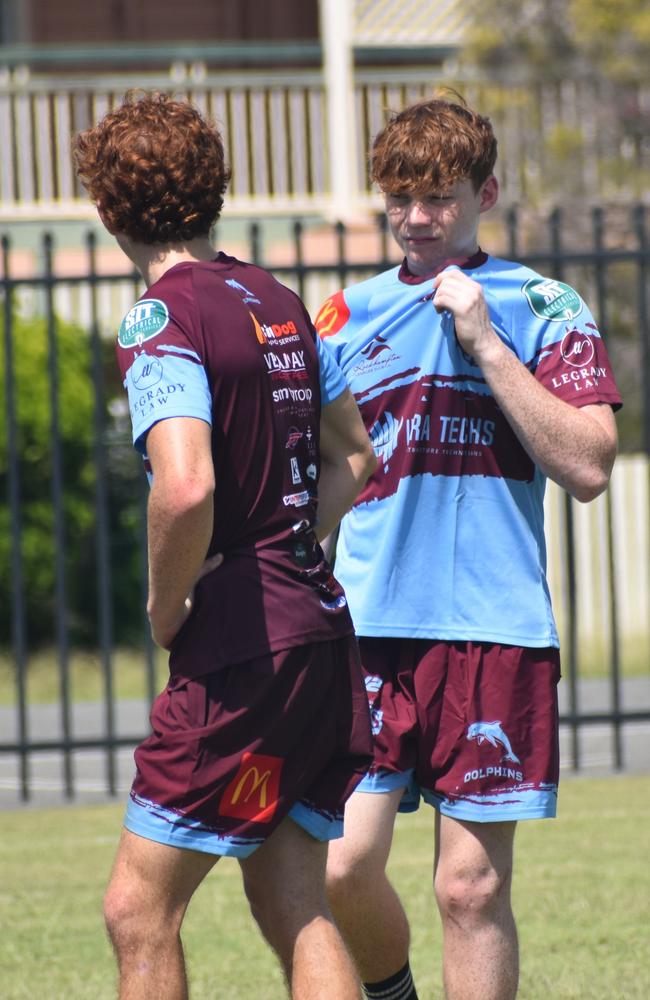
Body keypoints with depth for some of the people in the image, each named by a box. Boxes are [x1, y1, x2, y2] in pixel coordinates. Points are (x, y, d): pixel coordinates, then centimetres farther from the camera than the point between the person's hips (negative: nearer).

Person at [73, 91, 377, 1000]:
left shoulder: (162, 318, -13)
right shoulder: (279, 302, 13)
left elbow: (186, 489, -27)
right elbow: (355, 456, 23)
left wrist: (166, 609, -11)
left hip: (241, 646, -8)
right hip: (320, 623, 8)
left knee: (139, 909, -2)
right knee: (293, 906, 11)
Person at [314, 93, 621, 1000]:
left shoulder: (542, 307, 5)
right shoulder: (349, 315, 13)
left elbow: (586, 467, -6)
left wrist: (485, 343, -9)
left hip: (491, 628, -2)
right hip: (366, 628, 2)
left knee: (471, 886, -2)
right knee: (341, 867, -6)